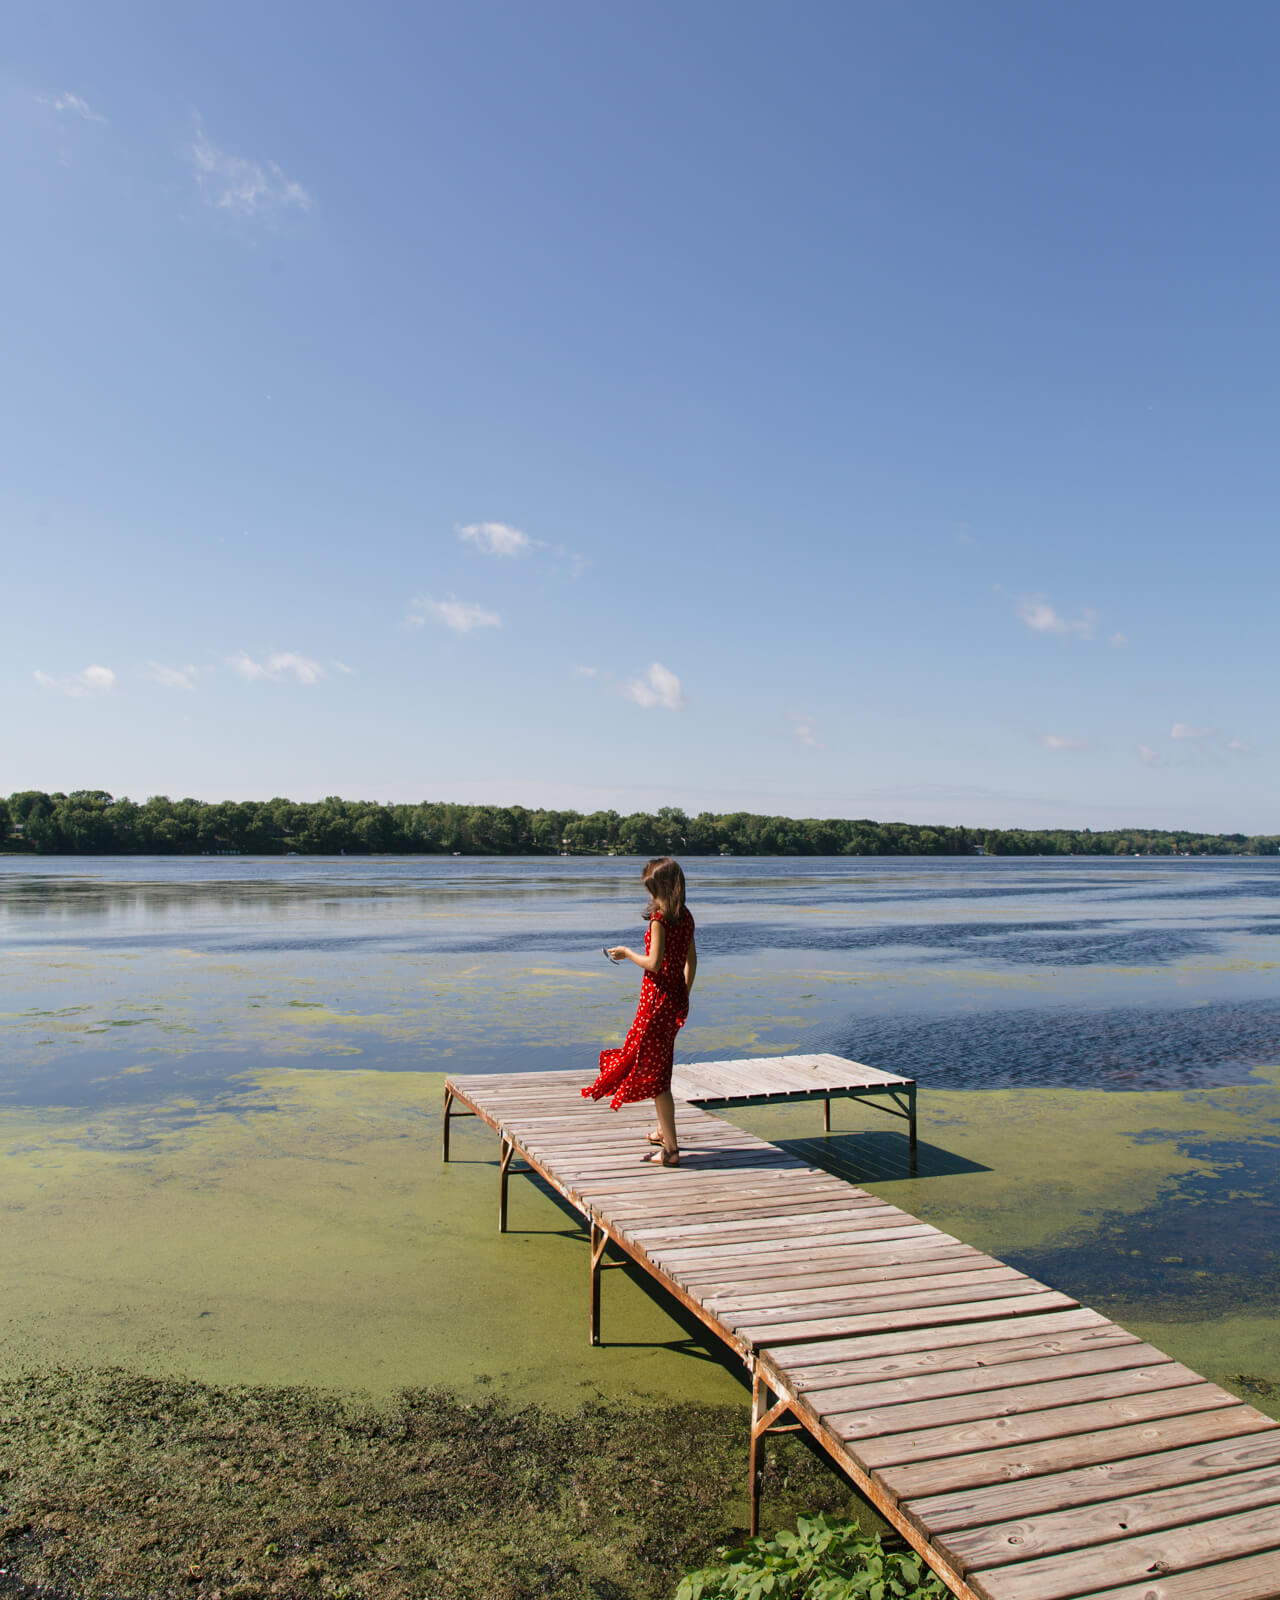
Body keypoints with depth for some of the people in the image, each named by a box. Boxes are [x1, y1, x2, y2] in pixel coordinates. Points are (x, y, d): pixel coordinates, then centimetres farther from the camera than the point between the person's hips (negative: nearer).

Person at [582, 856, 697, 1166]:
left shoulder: (660, 917, -18)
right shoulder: (686, 916, 6)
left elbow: (654, 963, -22)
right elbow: (691, 961, 12)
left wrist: (627, 953, -5)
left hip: (657, 997, -9)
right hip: (676, 998, 9)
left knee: (655, 1071, -2)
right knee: (660, 1063, 24)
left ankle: (670, 1149, 0)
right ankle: (663, 1131, 39)